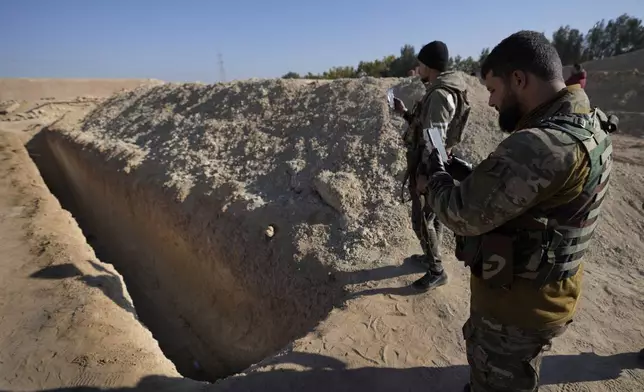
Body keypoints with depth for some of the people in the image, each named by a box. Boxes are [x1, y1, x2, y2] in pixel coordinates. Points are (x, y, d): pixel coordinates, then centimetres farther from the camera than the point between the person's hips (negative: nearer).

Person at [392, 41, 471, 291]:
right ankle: (431, 256, 36)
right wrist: (404, 113, 12)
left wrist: (424, 172, -26)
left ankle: (437, 271, 11)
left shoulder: (440, 94, -20)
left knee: (422, 220, -2)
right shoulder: (440, 91, 12)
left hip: (426, 166, -10)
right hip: (432, 164, 10)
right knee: (432, 215, 20)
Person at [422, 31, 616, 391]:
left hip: (515, 306, -9)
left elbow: (464, 214, -29)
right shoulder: (589, 126, 0)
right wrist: (472, 174, 1)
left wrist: (438, 175, -10)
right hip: (545, 295, 9)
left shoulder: (543, 145, -34)